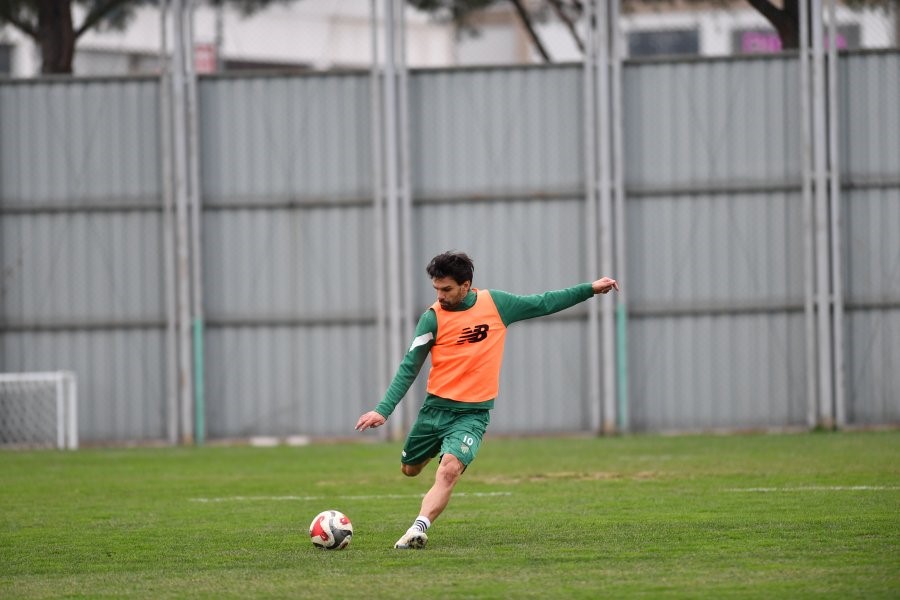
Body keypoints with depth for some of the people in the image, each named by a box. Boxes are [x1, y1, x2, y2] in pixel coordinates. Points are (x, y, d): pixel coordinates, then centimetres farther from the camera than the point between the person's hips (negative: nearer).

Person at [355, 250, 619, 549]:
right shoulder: (433, 317, -7)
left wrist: (590, 289, 10)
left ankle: (418, 529, -33)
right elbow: (409, 368, -6)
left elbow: (543, 304, 11)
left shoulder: (496, 303, -2)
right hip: (435, 408, 2)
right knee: (410, 470, 17)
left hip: (473, 413, -1)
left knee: (449, 470, -26)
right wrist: (383, 410, -15)